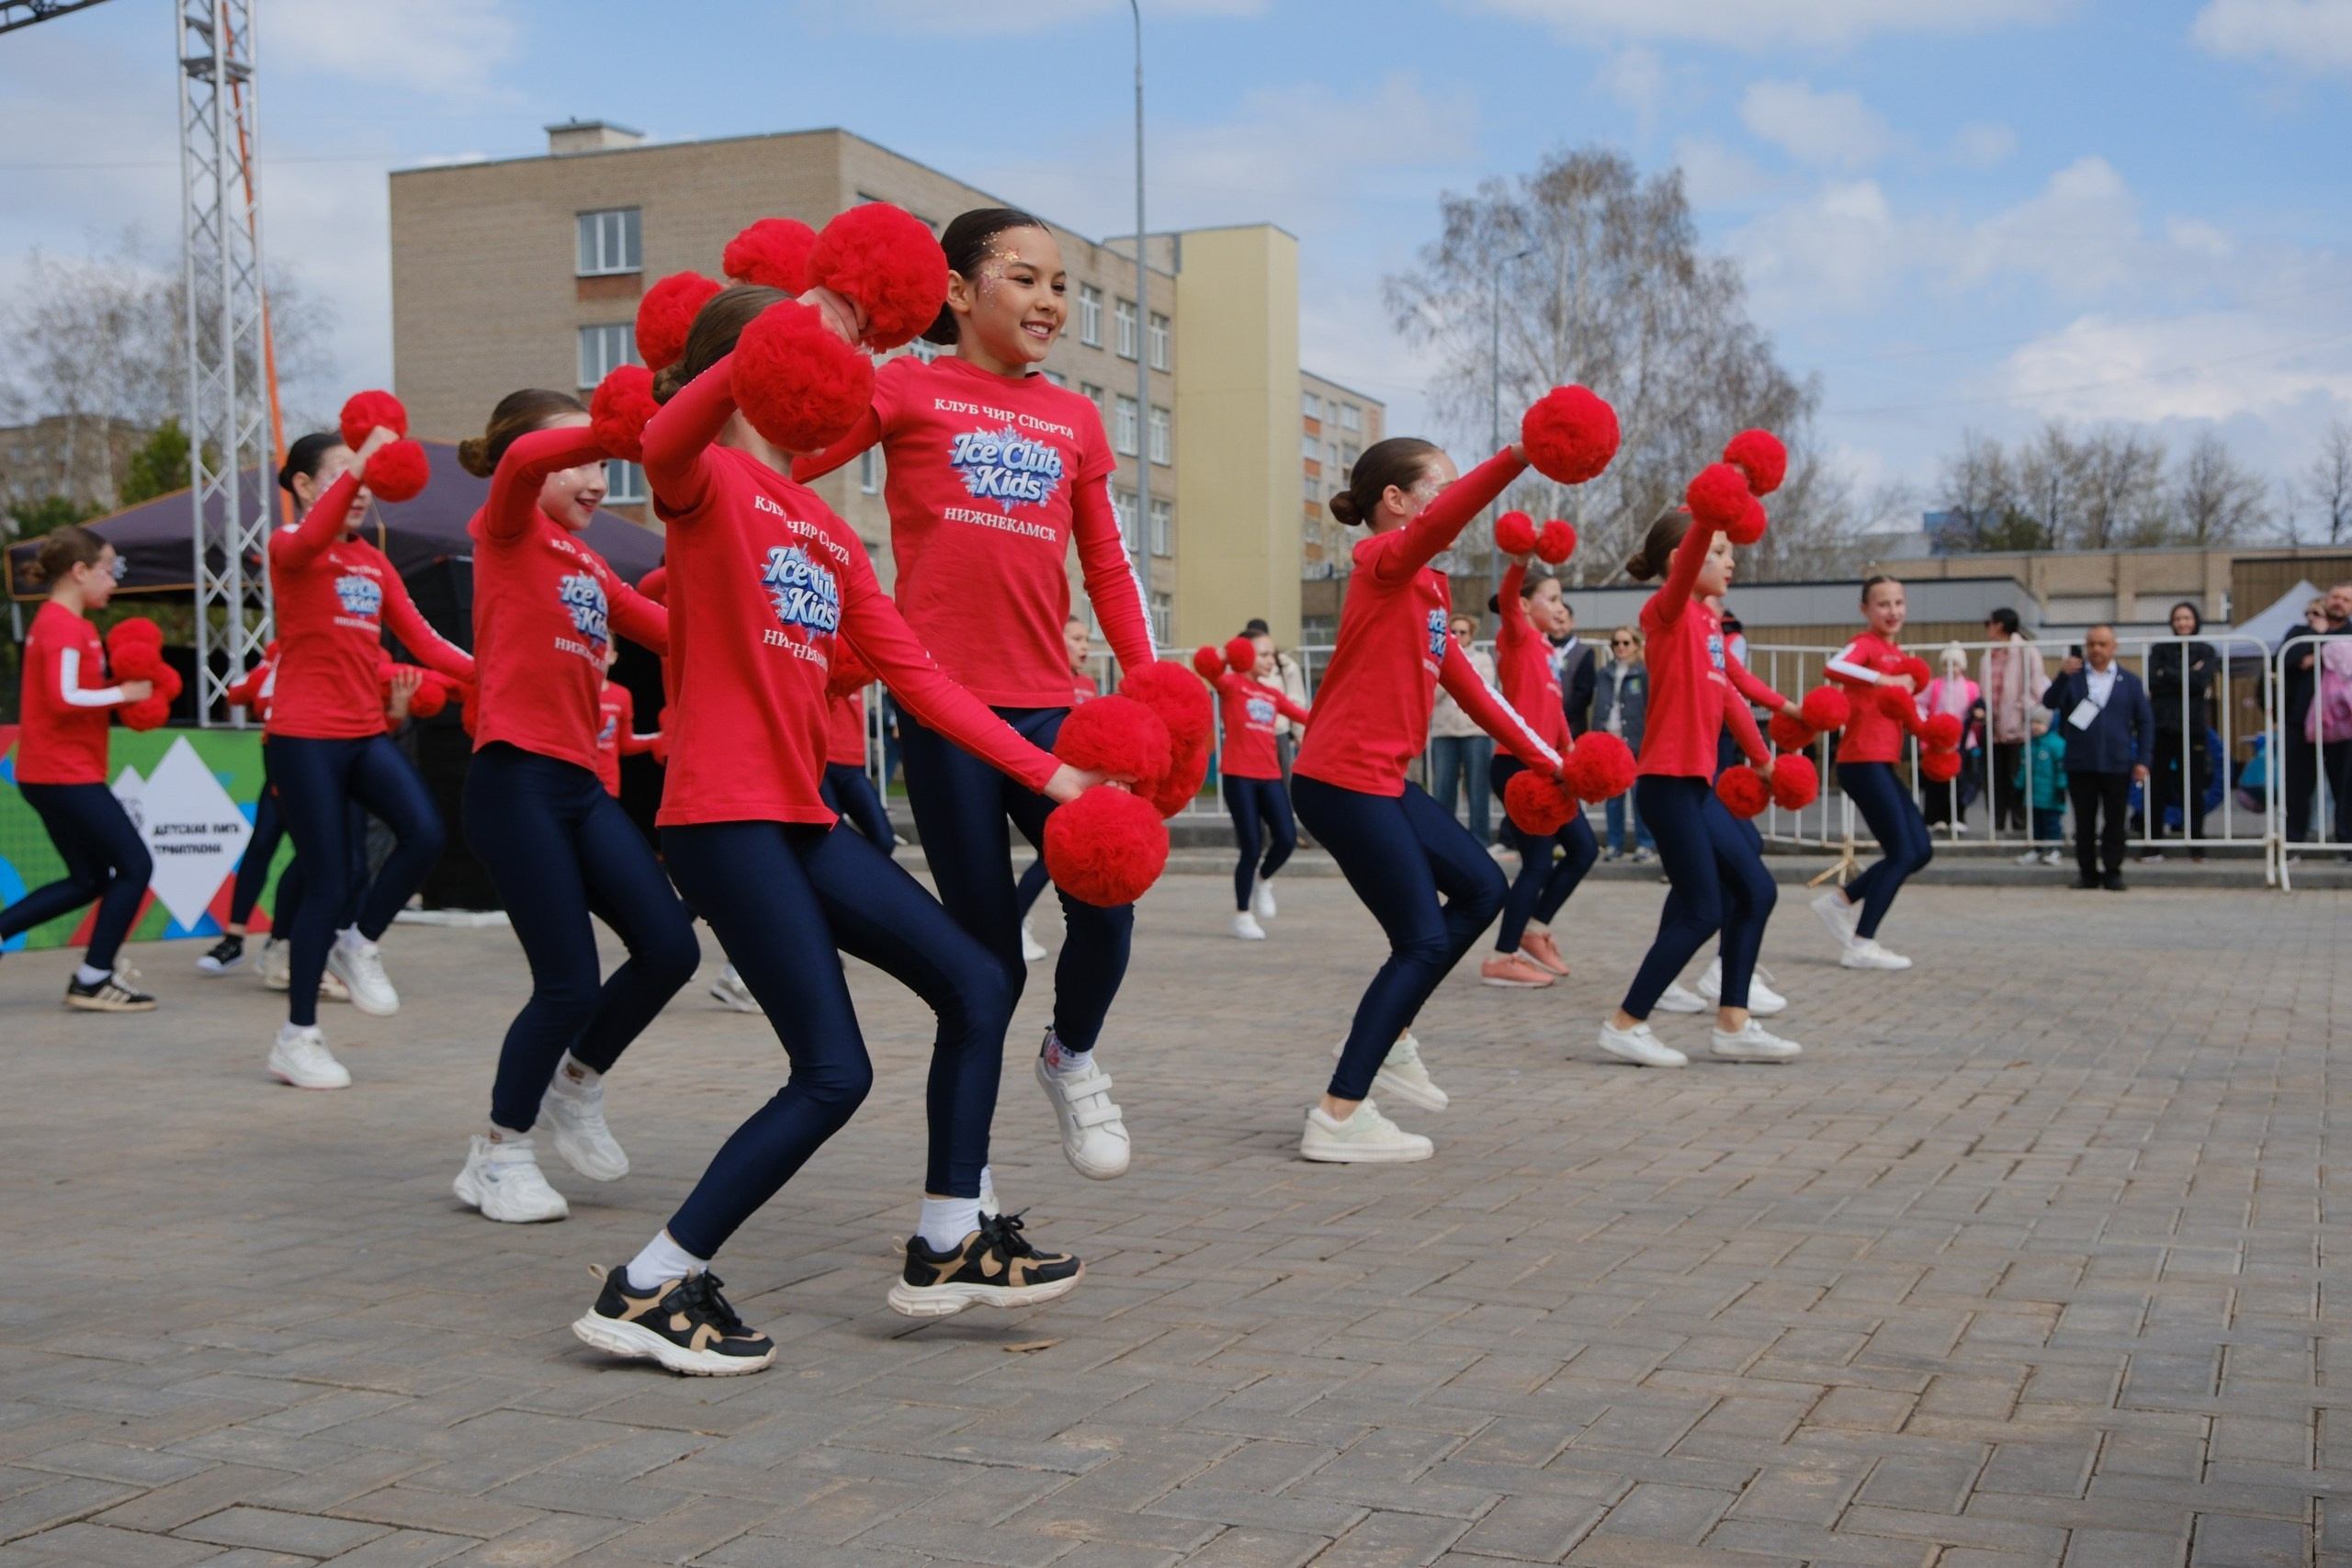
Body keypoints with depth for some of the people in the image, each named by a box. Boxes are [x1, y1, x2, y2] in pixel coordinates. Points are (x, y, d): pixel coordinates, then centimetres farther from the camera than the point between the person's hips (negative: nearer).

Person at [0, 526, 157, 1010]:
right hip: (67, 774, -10)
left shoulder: (55, 621, 16)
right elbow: (64, 698, -25)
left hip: (49, 774, 10)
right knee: (135, 865, -4)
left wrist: (121, 687, 2)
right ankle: (93, 980, 1)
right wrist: (123, 693, -14)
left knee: (90, 879, 15)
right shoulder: (65, 626, -15)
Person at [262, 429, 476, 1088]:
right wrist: (363, 459, -39)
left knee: (424, 834, -18)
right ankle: (297, 1038, 11)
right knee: (330, 883, -5)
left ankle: (359, 946, 9)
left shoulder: (375, 562, 14)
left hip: (366, 733, 6)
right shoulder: (289, 548, -4)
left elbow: (422, 639, 6)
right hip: (304, 736, -5)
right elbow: (309, 539, -30)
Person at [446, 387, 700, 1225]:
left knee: (670, 949, -2)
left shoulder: (591, 564, 21)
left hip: (583, 782, 7)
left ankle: (576, 1085, 24)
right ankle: (499, 1151, 15)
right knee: (570, 982, -6)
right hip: (516, 778, -7)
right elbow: (522, 459, -24)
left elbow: (674, 630, 15)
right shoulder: (508, 529, -1)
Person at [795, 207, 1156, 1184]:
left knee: (1107, 895, -18)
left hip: (1045, 703, 3)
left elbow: (1107, 566, 17)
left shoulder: (1075, 418, 16)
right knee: (987, 948, 0)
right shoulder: (909, 389, 5)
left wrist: (1147, 682, 7)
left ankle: (1072, 1057, 16)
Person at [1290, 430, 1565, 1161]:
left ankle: (1387, 1037, 24)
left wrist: (1542, 757, 20)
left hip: (1380, 780, 10)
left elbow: (1466, 683, 22)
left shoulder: (1427, 586, 18)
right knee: (1424, 941, -5)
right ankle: (1338, 1116, -1)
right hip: (1343, 779, -10)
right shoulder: (1383, 562, -10)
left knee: (1481, 887, 15)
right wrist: (1521, 456, -45)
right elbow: (1439, 523, -33)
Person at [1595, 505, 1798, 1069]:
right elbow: (1685, 566, -31)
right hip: (1668, 780, -9)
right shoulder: (1668, 611, -9)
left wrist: (1761, 757, 33)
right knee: (1702, 912, -6)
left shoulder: (1708, 619, 15)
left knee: (1755, 891, 10)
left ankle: (1733, 1025, 18)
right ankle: (1625, 1024, 4)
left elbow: (1728, 692, 26)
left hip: (1697, 782, 9)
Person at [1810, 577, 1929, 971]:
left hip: (1883, 764, 9)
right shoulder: (1866, 643, -8)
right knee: (1902, 853, -6)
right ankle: (1860, 945, 1)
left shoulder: (1897, 653, 17)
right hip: (1863, 761, -9)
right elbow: (1834, 667, -31)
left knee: (1921, 851, 8)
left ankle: (1841, 901, 18)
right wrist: (1887, 680, -33)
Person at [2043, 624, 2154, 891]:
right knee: (2084, 823, 4)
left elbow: (2145, 722, 7)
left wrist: (2142, 760, -1)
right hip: (2080, 765, 0)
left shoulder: (2130, 682, 7)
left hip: (2117, 765, 0)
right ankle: (2088, 873, 11)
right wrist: (2063, 676, -22)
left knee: (2114, 822, 3)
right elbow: (2049, 703, -7)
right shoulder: (2073, 678, 8)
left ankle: (2112, 873, 10)